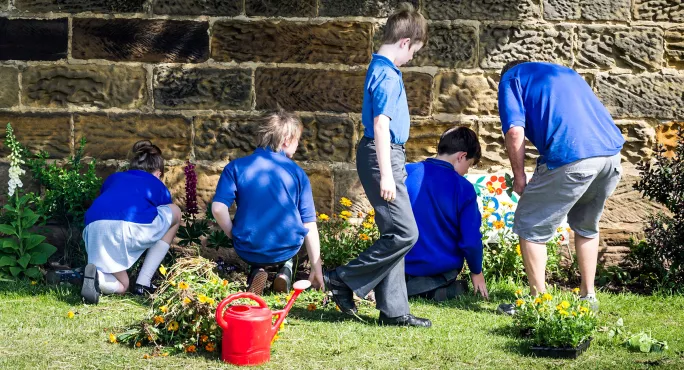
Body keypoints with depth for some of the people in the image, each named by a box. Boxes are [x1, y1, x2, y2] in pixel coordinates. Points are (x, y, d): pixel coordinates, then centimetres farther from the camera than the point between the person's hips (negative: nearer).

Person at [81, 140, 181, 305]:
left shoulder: (113, 179, 36)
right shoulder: (158, 186, 31)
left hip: (94, 230, 4)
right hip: (132, 227, -4)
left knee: (120, 286, 27)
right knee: (175, 212, 29)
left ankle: (98, 276, -11)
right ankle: (143, 283, 19)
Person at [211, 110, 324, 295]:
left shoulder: (236, 167, 0)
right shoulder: (297, 173, 1)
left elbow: (218, 208, -13)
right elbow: (309, 224, 1)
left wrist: (234, 237, 6)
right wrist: (316, 269, 7)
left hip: (249, 250, 0)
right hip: (288, 249, 0)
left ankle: (256, 270, 6)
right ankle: (286, 270, 10)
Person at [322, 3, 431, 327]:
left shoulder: (381, 69, 15)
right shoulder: (388, 75, -16)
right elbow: (381, 124, -22)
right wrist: (386, 174, -23)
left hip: (385, 157, 10)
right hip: (383, 157, -10)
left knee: (394, 235, 10)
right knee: (404, 233, -9)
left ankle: (393, 310, 13)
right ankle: (344, 280, -2)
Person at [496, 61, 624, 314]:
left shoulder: (511, 77, 14)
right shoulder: (566, 72, 33)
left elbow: (515, 131, -3)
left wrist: (519, 176, 7)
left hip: (571, 158, -7)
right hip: (611, 153, 7)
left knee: (530, 226, 10)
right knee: (586, 226, 27)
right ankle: (588, 297, 31)